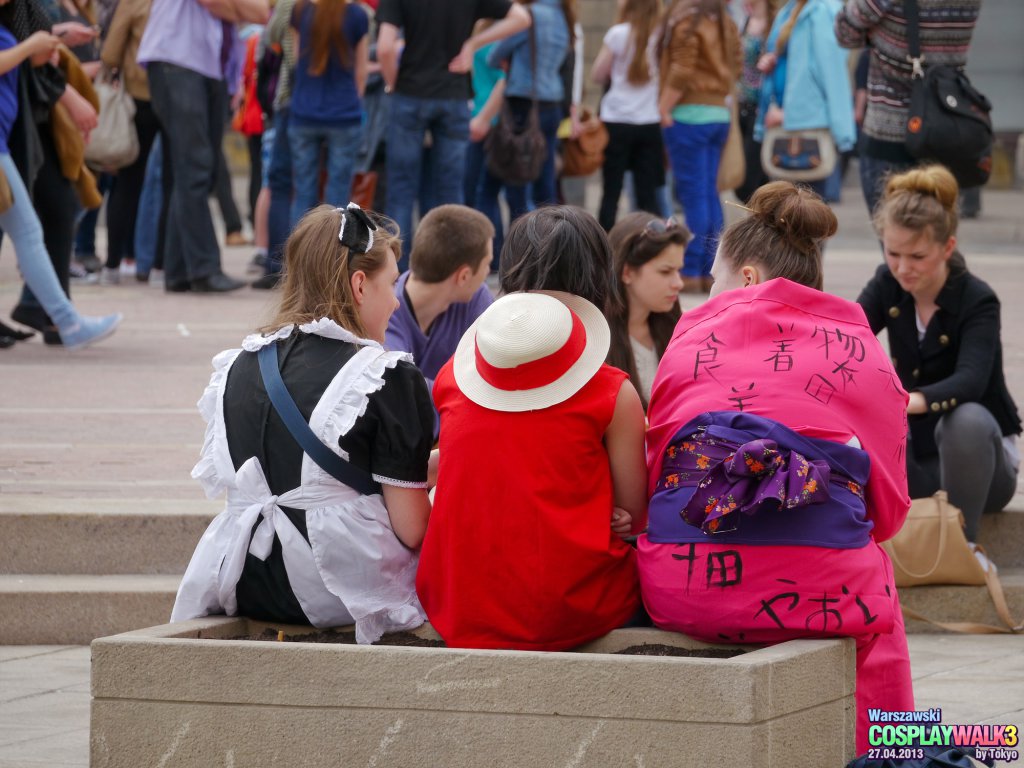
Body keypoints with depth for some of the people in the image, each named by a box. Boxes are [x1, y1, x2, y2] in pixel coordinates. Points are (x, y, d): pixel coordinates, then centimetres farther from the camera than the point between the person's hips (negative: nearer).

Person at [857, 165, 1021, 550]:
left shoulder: (977, 301, -19)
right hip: (918, 457, 3)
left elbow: (970, 381, -36)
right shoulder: (888, 285, -3)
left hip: (976, 457, -3)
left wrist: (910, 402, -56)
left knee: (966, 418, -38)